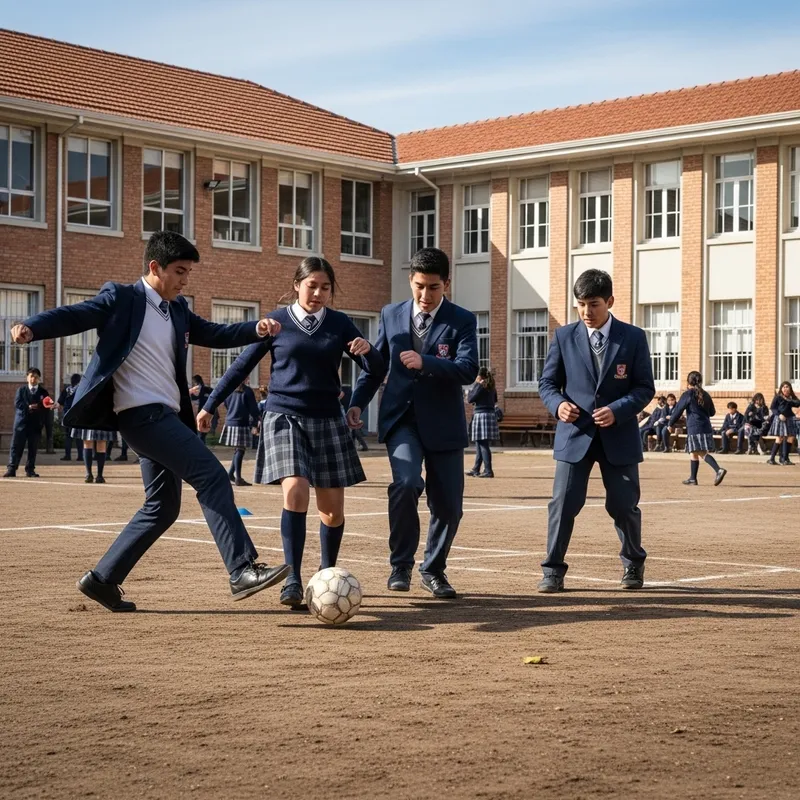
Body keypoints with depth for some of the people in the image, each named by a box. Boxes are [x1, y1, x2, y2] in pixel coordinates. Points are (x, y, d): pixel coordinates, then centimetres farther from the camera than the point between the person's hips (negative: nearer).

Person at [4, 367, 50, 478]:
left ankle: (30, 469, 10)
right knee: (16, 446, -2)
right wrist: (28, 407, -15)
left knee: (33, 448, 3)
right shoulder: (21, 390, 9)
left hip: (36, 424, 1)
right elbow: (17, 403, -4)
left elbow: (46, 408, 1)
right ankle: (12, 469, -1)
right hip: (21, 423, -1)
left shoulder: (43, 392, 9)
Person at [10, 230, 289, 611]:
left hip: (165, 415, 9)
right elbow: (74, 315, -13)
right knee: (212, 477, -17)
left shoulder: (177, 309, 18)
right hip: (142, 412, -9)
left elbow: (215, 334, 20)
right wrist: (31, 328, -32)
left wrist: (258, 329, 2)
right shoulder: (122, 298, -4)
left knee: (163, 506, 12)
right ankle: (243, 571, -19)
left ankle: (102, 579, 19)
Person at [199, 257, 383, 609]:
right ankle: (293, 581, -18)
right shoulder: (277, 322, 0)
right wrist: (210, 406, 7)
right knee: (295, 492, -21)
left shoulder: (340, 324, 5)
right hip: (285, 418, -2)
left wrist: (367, 350, -18)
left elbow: (377, 371, 4)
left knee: (332, 506, 3)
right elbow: (242, 366, 6)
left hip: (327, 421, 2)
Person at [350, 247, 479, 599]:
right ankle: (401, 565, -7)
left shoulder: (462, 320, -2)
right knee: (406, 482, -24)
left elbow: (468, 370, -15)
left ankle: (433, 570, 28)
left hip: (443, 423, 0)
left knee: (448, 504, 4)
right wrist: (358, 402, 3)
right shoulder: (391, 315, 6)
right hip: (401, 418, 0)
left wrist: (425, 364, -27)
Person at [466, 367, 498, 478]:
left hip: (481, 415, -9)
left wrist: (472, 389, 4)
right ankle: (476, 470, 22)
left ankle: (488, 471, -11)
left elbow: (469, 399, -8)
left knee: (483, 444, -8)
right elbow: (495, 401, 24)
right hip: (491, 414, 9)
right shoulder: (491, 387, 13)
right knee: (480, 444, 15)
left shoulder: (479, 386, -11)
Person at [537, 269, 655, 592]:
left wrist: (618, 410, -17)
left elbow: (645, 387, 0)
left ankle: (633, 563, 32)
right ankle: (553, 569, 4)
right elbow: (547, 382, 6)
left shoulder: (633, 338, 0)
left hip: (619, 435, 0)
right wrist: (558, 404, -15)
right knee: (564, 503, -7)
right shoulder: (564, 336, 2)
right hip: (575, 433, 0)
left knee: (624, 505, 8)